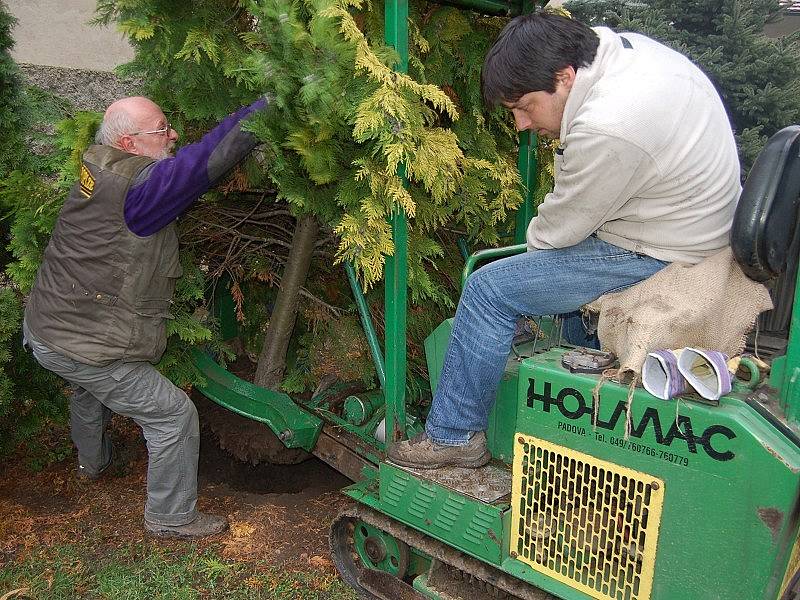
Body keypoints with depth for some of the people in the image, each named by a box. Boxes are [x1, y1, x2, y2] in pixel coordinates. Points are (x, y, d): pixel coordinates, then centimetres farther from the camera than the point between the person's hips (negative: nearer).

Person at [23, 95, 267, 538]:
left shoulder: (98, 168, 1)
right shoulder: (138, 185, -26)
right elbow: (209, 158, -28)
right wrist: (272, 101, -24)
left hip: (43, 330, 10)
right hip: (86, 348, -10)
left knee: (90, 389, 37)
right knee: (174, 415, 2)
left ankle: (92, 460, 64)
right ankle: (171, 518, 19)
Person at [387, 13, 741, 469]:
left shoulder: (606, 130, -31)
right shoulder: (629, 46, -1)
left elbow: (561, 226, -16)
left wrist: (534, 239, 6)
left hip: (656, 257, -10)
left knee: (489, 289, -10)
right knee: (561, 251, 31)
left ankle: (454, 436, 4)